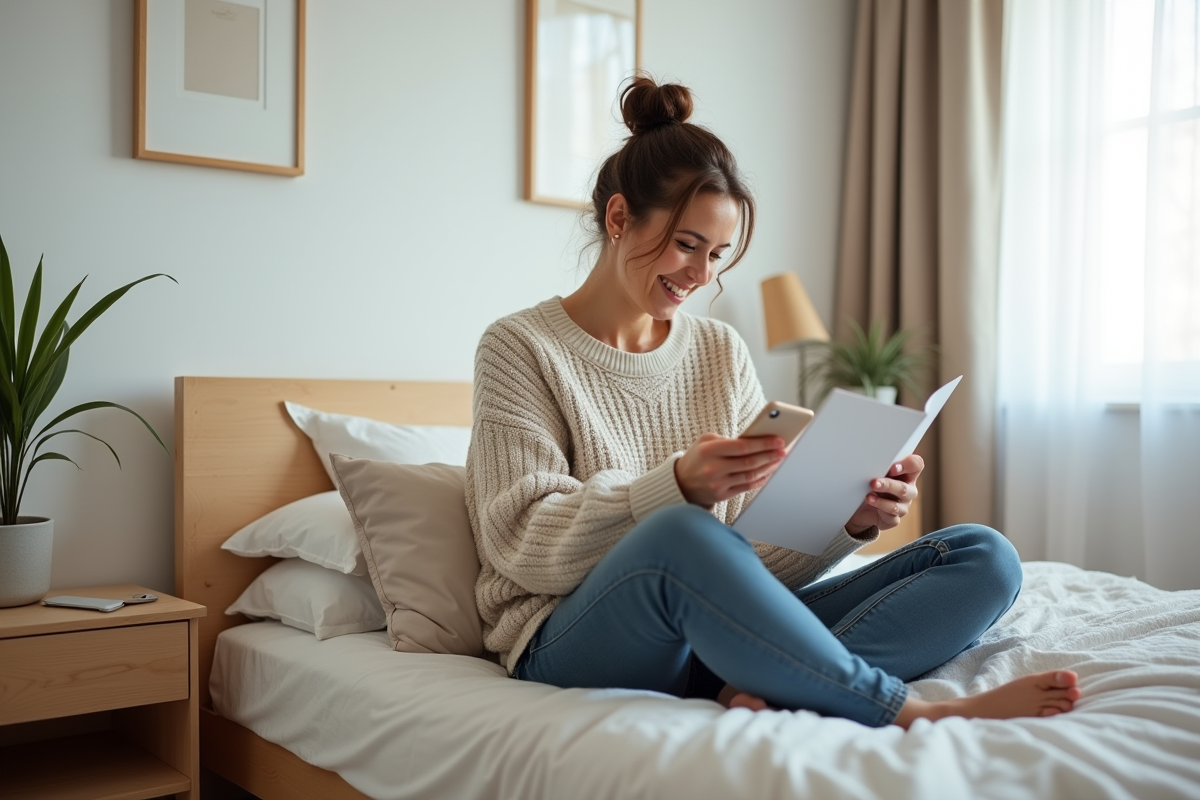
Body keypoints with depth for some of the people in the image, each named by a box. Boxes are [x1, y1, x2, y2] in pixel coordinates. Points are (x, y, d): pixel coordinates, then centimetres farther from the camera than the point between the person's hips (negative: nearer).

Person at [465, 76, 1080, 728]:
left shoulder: (722, 353, 15)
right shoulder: (520, 348, 1)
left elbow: (762, 546, 10)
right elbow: (524, 547, -10)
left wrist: (849, 521, -11)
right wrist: (676, 488, -25)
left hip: (719, 635, 6)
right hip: (573, 643, -5)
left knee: (985, 557, -9)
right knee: (679, 533, -40)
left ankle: (767, 693, -32)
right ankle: (913, 716, -23)